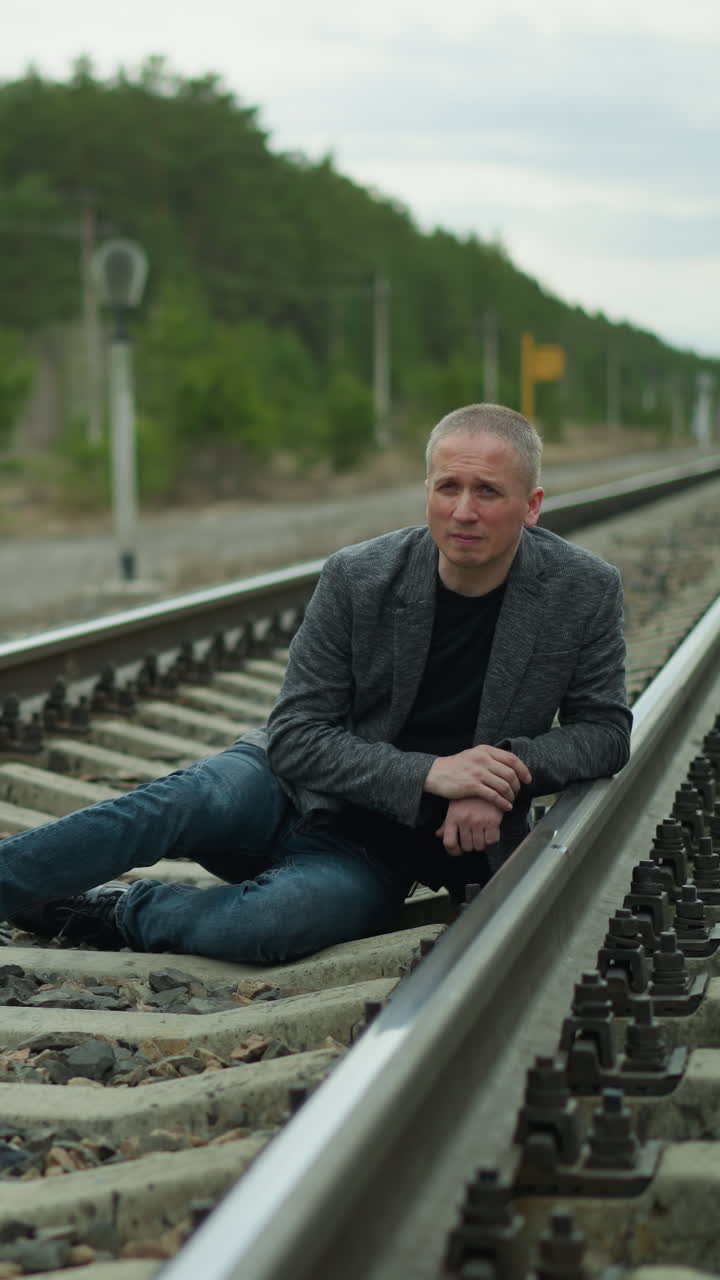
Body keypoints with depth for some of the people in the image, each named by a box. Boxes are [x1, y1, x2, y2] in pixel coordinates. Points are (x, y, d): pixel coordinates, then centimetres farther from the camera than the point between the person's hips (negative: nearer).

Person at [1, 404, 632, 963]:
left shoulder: (585, 591, -9)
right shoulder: (356, 579, -11)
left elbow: (604, 730, -1)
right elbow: (296, 738, -11)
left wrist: (506, 774, -21)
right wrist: (428, 774, -25)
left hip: (378, 855, -1)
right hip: (297, 792, 1)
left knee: (277, 918, -34)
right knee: (211, 794, -35)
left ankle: (119, 913, -10)